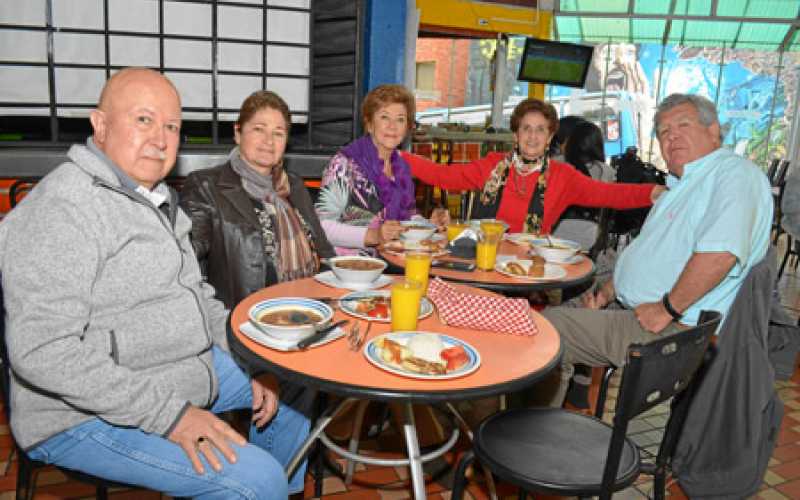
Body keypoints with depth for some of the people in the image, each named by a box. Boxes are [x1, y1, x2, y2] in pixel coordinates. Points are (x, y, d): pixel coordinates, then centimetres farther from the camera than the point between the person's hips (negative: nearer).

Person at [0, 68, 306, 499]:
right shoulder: (61, 209, -20)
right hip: (88, 415, -9)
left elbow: (195, 294, 17)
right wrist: (168, 415, -27)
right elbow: (43, 352, -27)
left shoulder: (156, 199, 11)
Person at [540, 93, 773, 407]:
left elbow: (720, 253, -29)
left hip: (674, 332, -10)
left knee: (547, 327, -11)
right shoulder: (679, 187, 21)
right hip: (639, 314, 10)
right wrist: (608, 291, 11)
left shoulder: (734, 173, -13)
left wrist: (667, 309, -22)